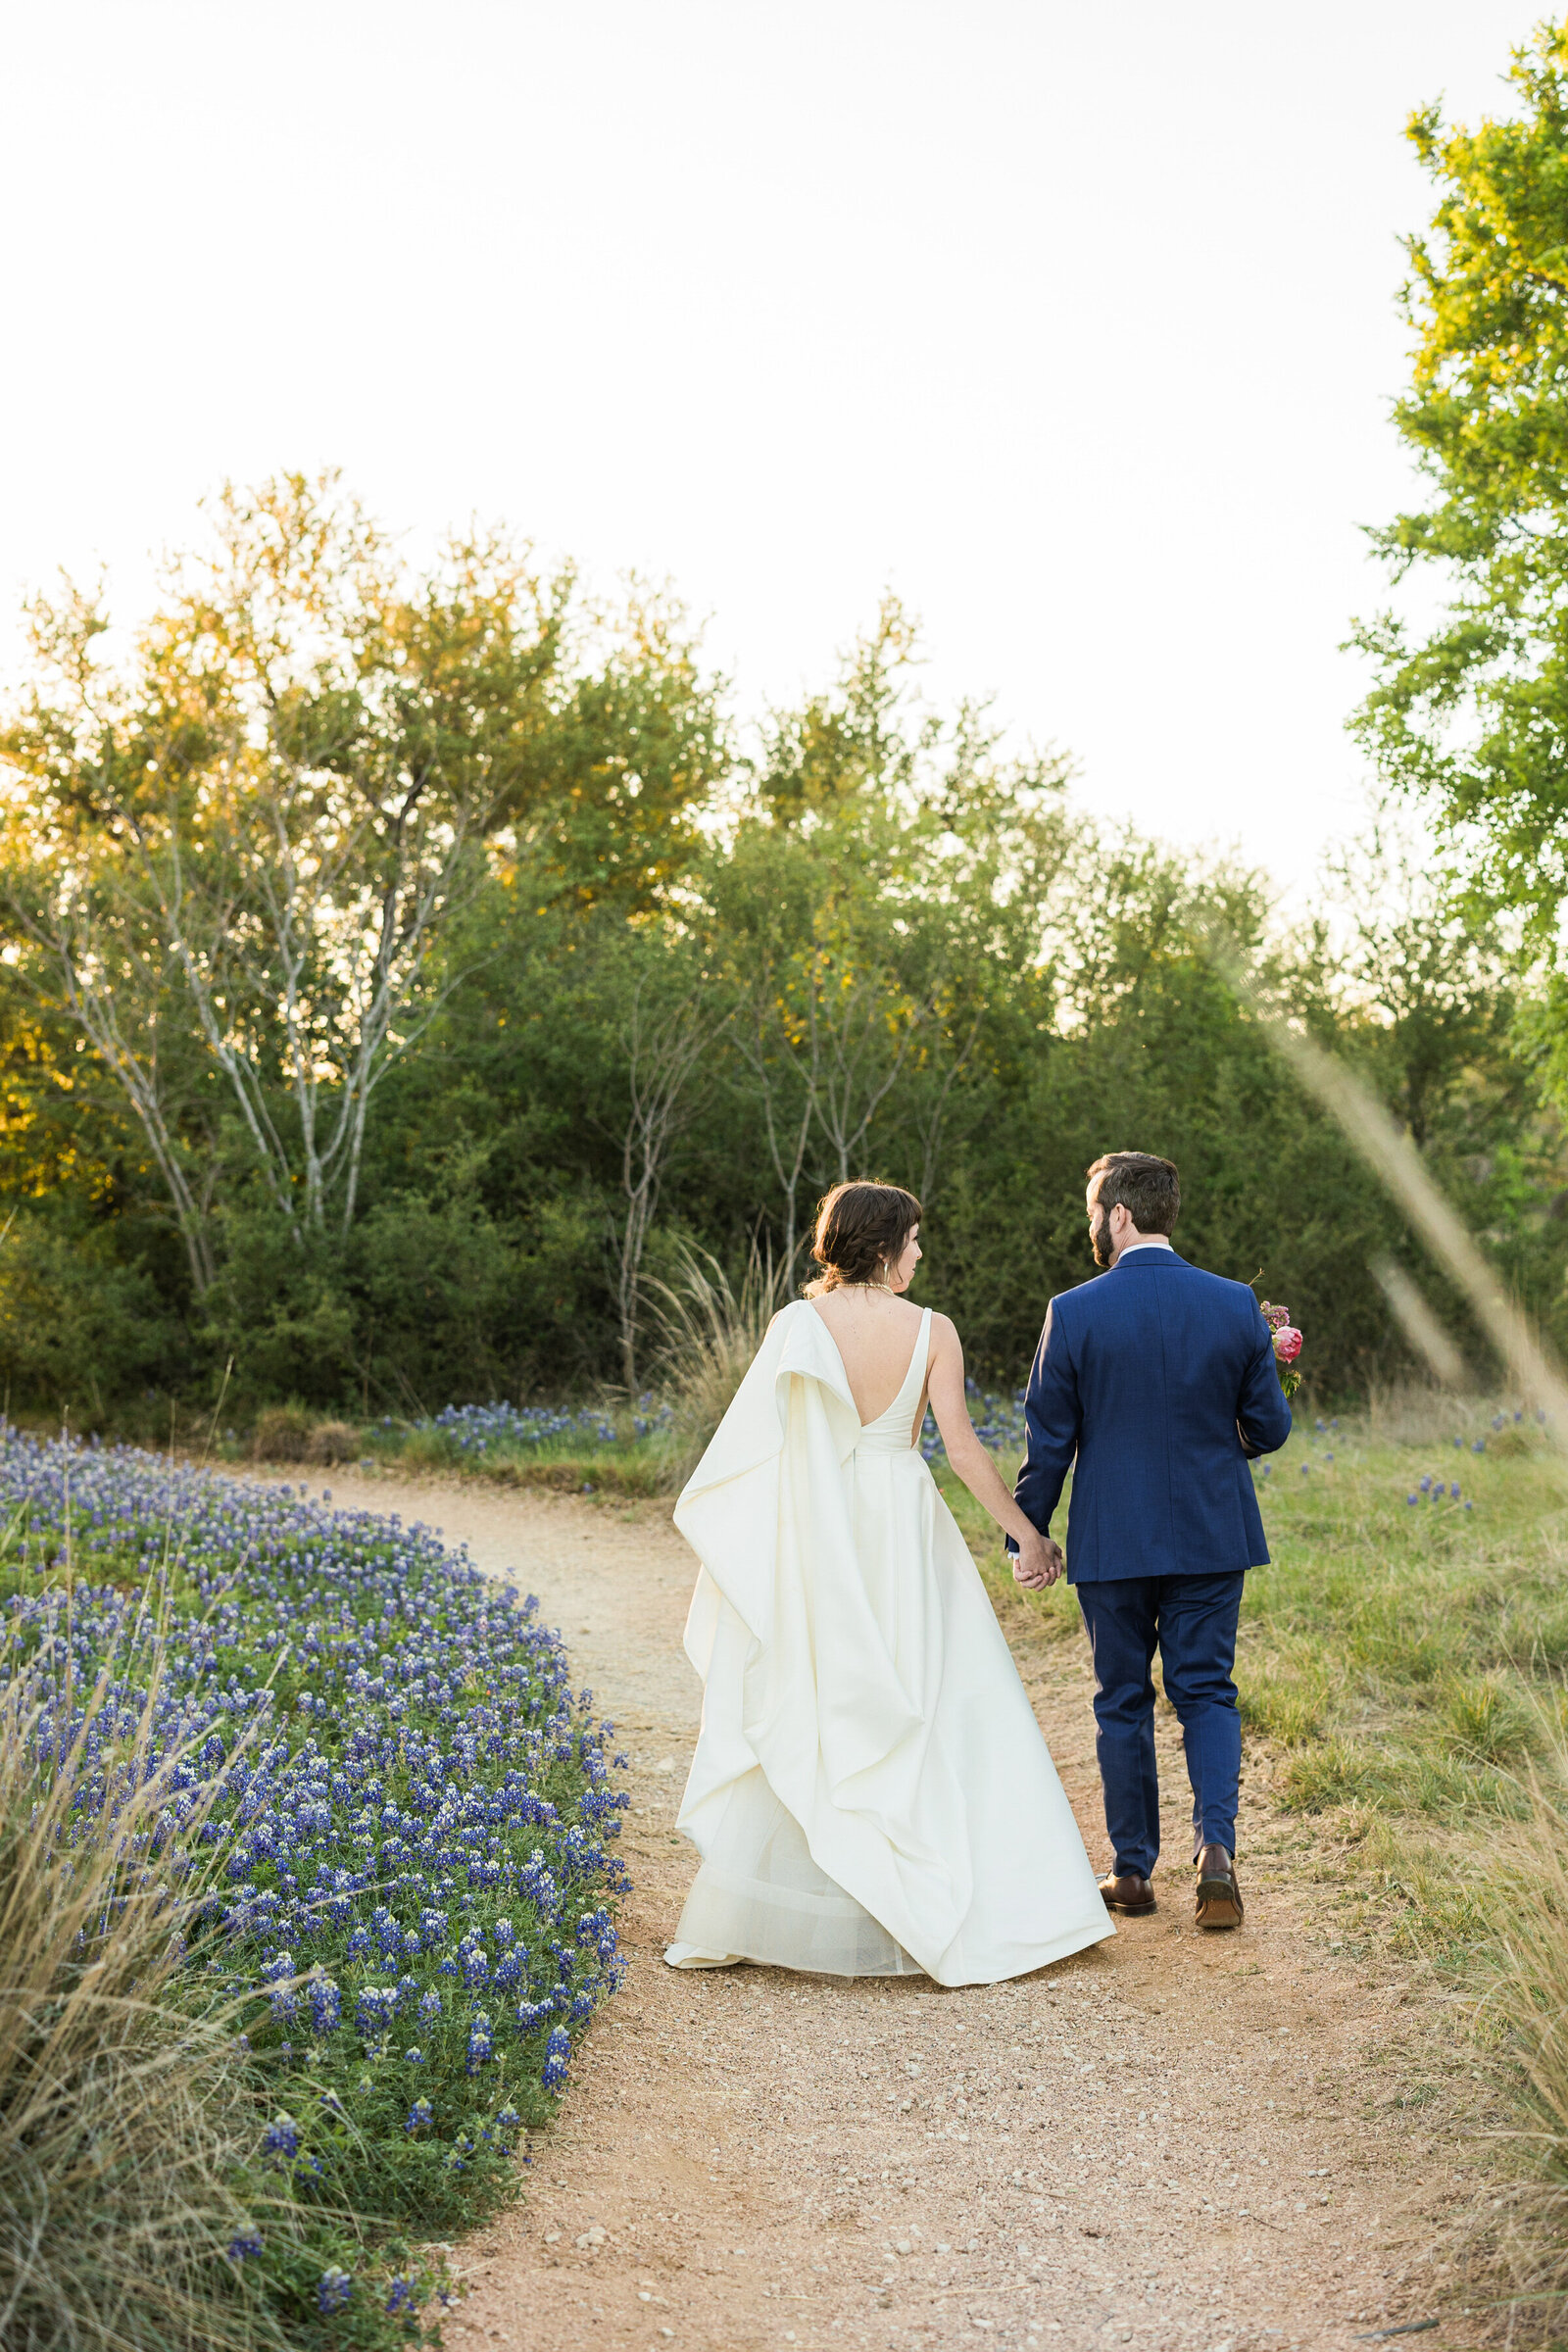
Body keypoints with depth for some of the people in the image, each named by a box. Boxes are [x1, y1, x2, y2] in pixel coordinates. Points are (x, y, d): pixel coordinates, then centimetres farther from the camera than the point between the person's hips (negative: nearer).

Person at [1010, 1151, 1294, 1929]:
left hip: (1112, 1541, -2)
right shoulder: (1236, 1305, -4)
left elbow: (1048, 1442, -6)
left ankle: (1133, 1870, 18)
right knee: (1206, 1693, 12)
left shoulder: (1073, 1313, -10)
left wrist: (1029, 1536, 5)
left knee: (1122, 1702, 12)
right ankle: (1215, 1841, -7)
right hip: (1213, 1536, 2)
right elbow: (1269, 1428, 2)